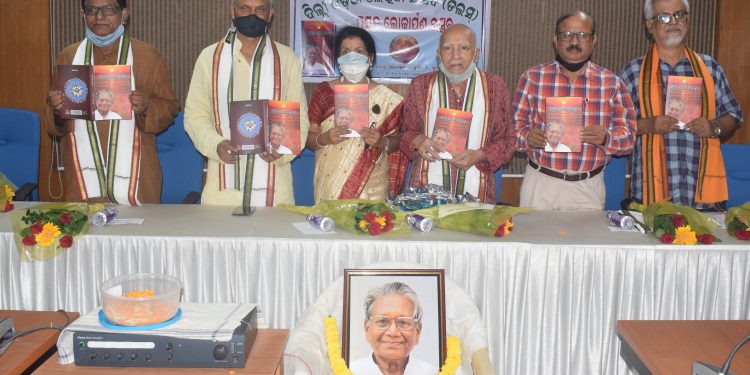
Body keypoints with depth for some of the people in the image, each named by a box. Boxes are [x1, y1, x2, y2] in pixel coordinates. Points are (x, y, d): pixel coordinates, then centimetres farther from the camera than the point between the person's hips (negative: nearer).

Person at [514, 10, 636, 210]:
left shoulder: (612, 83, 3)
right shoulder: (532, 77, 2)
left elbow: (629, 136, 3)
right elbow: (515, 124, 5)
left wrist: (606, 138, -18)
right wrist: (528, 137, -17)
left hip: (588, 187, 1)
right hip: (539, 183, 0)